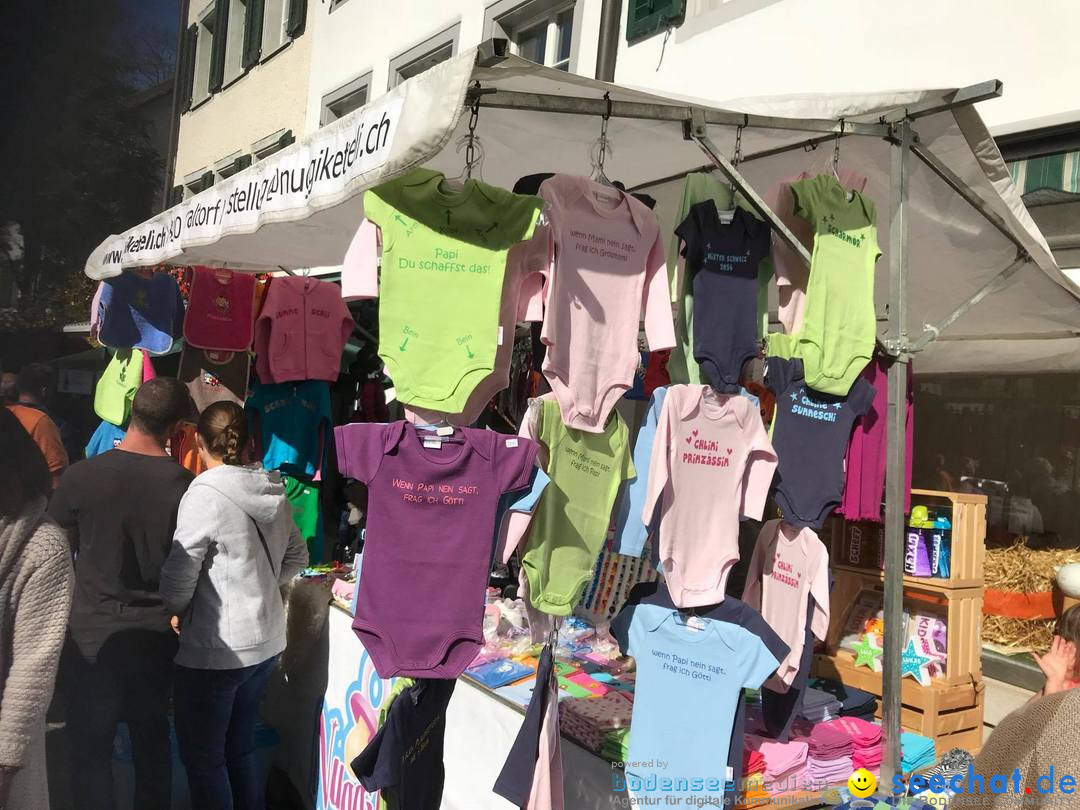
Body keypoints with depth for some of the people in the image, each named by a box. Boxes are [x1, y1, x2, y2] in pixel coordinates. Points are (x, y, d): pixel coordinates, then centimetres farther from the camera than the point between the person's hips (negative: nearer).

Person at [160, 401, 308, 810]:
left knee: (202, 756, 9)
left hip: (217, 648, -7)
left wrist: (177, 610, 2)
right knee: (240, 749, 21)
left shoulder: (205, 493, -18)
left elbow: (180, 574, -16)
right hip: (267, 640, 7)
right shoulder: (274, 489, 2)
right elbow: (296, 557, 12)